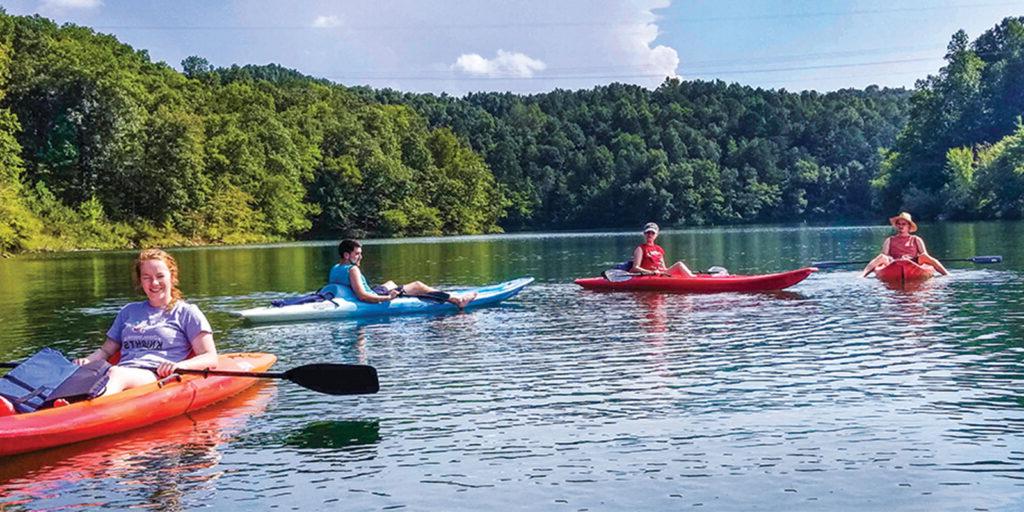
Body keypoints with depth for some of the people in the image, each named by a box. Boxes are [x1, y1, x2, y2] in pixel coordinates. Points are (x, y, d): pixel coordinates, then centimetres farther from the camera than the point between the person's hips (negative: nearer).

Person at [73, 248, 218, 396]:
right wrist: (87, 361, 8)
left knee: (116, 373, -38)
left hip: (159, 378, -5)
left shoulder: (186, 312, 14)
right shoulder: (129, 311, 30)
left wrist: (179, 366, -15)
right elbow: (106, 350, 32)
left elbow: (211, 359, 5)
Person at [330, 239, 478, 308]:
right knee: (417, 286, -1)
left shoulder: (334, 269, 2)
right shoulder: (352, 270, -25)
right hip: (375, 300, -10)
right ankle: (457, 299, 4)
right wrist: (387, 297, -26)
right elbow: (362, 295, -33)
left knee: (390, 283, 37)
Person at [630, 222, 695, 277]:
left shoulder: (659, 249, 20)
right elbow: (635, 268, -9)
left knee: (679, 264, -10)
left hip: (663, 274, 7)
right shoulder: (640, 249, 0)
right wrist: (651, 272, -19)